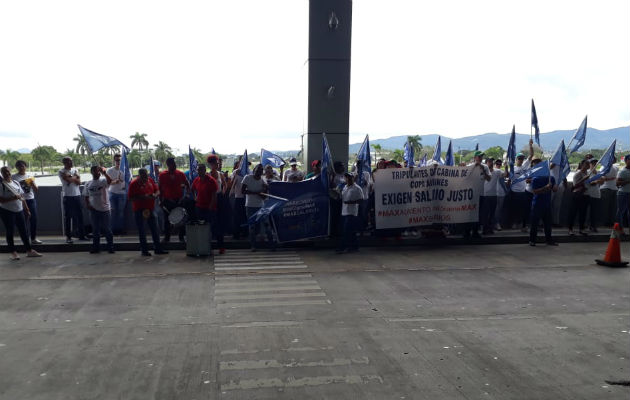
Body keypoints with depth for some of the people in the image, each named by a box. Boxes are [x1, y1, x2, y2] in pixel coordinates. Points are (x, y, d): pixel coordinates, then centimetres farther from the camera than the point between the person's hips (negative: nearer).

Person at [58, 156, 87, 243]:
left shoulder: (75, 170, 10)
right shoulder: (61, 172, -4)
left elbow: (79, 182, 2)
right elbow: (68, 180, -17)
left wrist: (71, 178, -10)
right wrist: (75, 177, -2)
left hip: (77, 195, 5)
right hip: (67, 196, -4)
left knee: (79, 215, 8)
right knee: (67, 216, 0)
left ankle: (81, 235, 17)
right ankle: (68, 237, 6)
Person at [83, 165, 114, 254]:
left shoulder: (103, 181, -4)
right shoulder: (88, 184, 8)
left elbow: (110, 180, -27)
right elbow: (86, 196, 14)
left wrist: (104, 173, -41)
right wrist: (87, 204, -2)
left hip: (105, 209, -3)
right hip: (93, 210, 3)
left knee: (107, 229, 2)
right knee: (95, 229, 10)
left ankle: (110, 247, 11)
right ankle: (96, 247, 18)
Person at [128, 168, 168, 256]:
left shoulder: (150, 181, 5)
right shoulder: (134, 184, -10)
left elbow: (157, 190, 14)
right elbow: (130, 198, -14)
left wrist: (155, 195, -9)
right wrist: (142, 197, -24)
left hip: (150, 209, 5)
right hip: (139, 210, -5)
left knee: (154, 229, 8)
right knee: (141, 231, 3)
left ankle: (158, 248, 17)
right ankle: (144, 250, 12)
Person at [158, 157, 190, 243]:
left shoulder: (180, 174, -2)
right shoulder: (162, 175, -4)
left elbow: (187, 185, 7)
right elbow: (160, 188, 2)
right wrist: (161, 200, 0)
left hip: (179, 200, 1)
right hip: (167, 202, -1)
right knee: (167, 220, 8)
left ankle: (182, 237, 19)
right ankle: (167, 237, 20)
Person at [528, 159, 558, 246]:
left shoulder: (551, 178, 6)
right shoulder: (535, 179, -8)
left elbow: (555, 190, 12)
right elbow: (534, 191, -16)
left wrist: (554, 187, -11)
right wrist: (545, 188, -24)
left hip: (547, 204, 5)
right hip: (537, 204, -4)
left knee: (548, 222, 9)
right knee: (534, 222, 1)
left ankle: (548, 240, 20)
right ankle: (532, 240, 9)